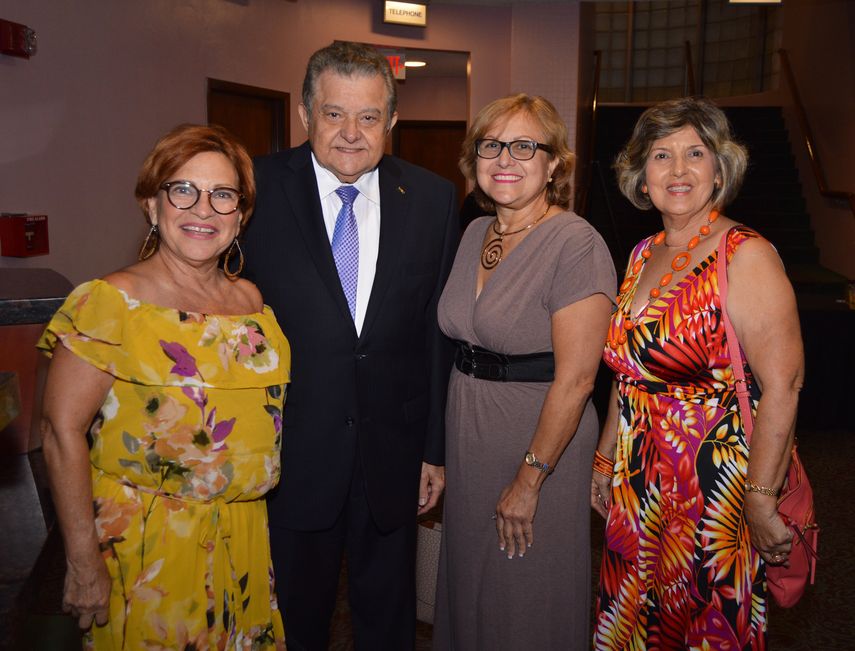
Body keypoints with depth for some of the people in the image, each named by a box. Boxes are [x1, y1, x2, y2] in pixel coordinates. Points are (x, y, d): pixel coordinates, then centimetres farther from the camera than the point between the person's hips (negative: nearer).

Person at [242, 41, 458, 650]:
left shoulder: (433, 199, -2)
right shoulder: (257, 188, -8)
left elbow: (438, 331, 1)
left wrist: (436, 446, 3)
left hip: (394, 454, 2)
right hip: (290, 453, -1)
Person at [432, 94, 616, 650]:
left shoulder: (577, 244, -19)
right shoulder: (476, 233, 5)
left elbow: (574, 380, -21)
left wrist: (530, 479, -18)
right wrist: (440, 452, 8)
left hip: (542, 443, -7)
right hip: (469, 437, 7)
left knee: (528, 602, 11)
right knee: (468, 588, 23)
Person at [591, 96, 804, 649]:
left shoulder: (746, 256, -14)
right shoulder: (643, 255, 7)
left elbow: (782, 387, -19)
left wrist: (761, 501, -19)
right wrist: (605, 459, 14)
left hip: (717, 481, -6)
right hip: (639, 483, 7)